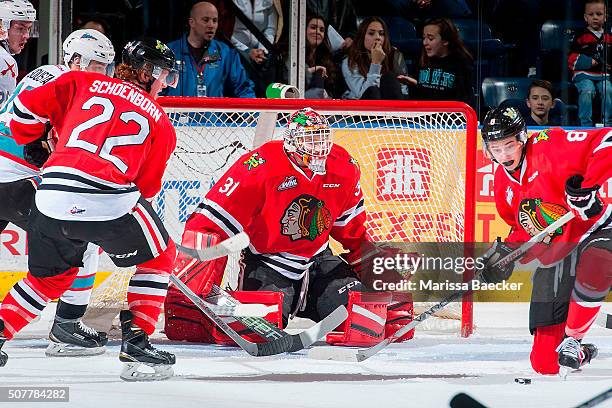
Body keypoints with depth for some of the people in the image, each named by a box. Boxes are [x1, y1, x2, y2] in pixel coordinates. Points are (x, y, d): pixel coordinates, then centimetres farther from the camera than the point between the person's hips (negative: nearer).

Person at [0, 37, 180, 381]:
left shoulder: (82, 83, 19)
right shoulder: (160, 122, 16)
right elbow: (147, 185, 17)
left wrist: (30, 143, 33)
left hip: (52, 198, 4)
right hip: (109, 202, -3)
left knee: (51, 274, 29)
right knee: (158, 255, 21)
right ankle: (136, 338, 11)